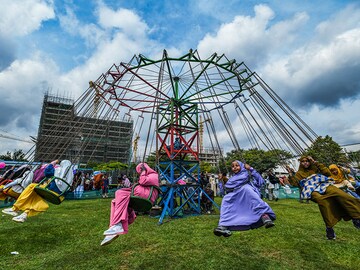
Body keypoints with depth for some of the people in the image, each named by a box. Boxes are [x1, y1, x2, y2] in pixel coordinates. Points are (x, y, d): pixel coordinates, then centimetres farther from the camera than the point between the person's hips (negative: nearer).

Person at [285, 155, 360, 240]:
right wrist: (291, 175, -5)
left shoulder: (315, 168, 25)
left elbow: (328, 173, 10)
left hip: (323, 185, 3)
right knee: (321, 200, -36)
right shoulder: (298, 173, 21)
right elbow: (295, 183, 8)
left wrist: (316, 163, 8)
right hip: (311, 190, -2)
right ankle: (329, 226, -28)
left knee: (339, 194, -29)